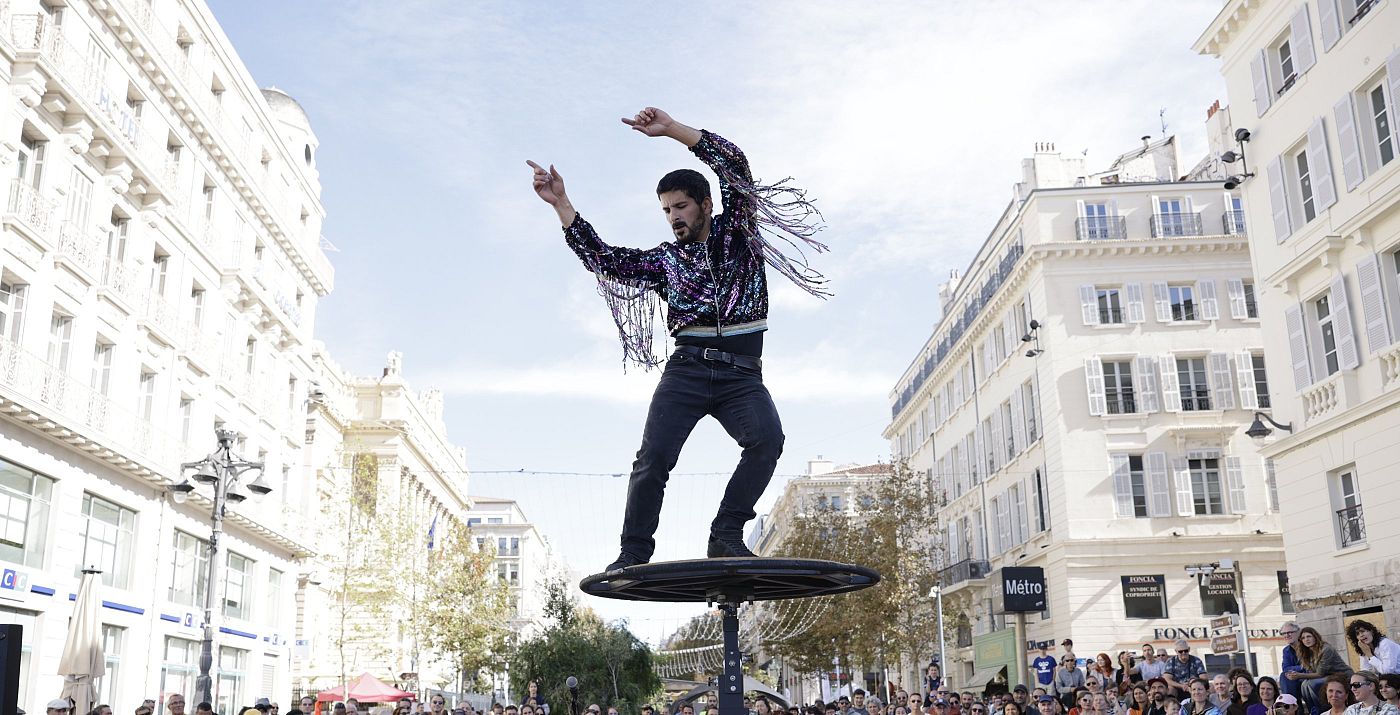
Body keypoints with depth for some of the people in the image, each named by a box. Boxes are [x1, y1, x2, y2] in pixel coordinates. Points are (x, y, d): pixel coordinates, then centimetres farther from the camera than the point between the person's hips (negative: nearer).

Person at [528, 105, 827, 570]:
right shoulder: (664, 259, 17)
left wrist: (672, 129, -5)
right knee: (653, 458, -16)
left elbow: (735, 166, 1)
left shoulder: (738, 231, 13)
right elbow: (603, 258, 8)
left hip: (742, 375, -1)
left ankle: (726, 536, -21)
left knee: (767, 438, -27)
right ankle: (634, 554, -8)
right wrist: (561, 204, 2)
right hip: (687, 370, 1)